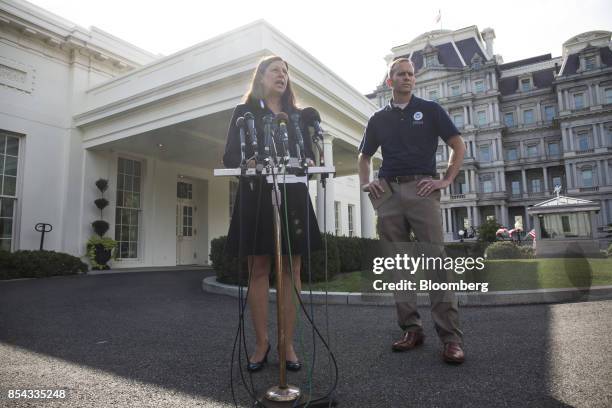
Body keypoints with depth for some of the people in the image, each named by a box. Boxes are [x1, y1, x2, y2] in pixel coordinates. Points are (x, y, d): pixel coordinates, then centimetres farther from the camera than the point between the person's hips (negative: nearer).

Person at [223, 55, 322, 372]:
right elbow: (230, 157, 4)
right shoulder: (244, 113, 13)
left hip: (293, 196, 2)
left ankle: (288, 344, 7)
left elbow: (310, 155, 14)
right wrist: (247, 163, -18)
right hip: (256, 195, -2)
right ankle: (261, 343, 8)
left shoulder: (298, 116, 21)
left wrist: (308, 163, -10)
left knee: (291, 270, -1)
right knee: (258, 269, -2)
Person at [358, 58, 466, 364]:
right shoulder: (378, 119, 19)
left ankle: (451, 336, -5)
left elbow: (459, 146, 9)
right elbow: (364, 157, 26)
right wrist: (365, 183, 8)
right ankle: (411, 328, 12)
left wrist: (446, 180, -3)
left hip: (421, 189, -3)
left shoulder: (430, 110, 12)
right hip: (388, 193, 4)